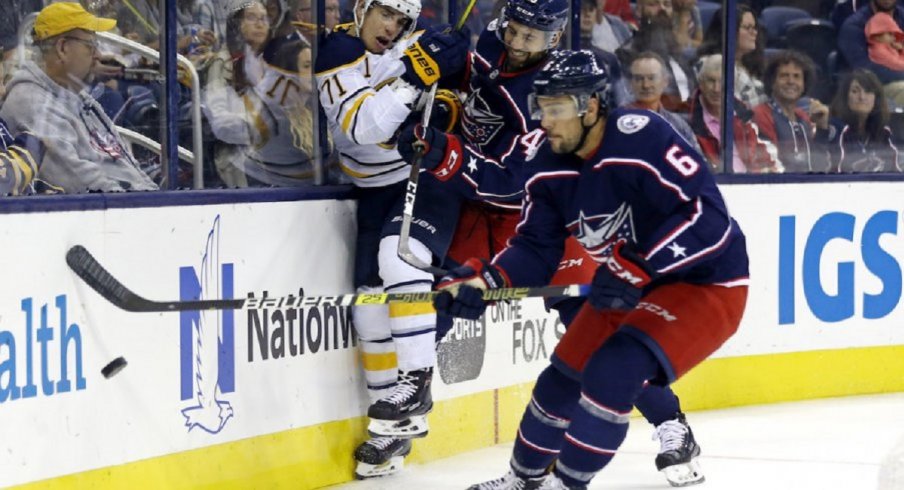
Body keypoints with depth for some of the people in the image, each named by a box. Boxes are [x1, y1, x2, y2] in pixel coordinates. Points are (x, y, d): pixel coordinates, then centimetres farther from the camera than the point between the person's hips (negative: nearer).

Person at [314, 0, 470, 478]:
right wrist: (412, 78, -35)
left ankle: (412, 394, -22)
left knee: (400, 257, -27)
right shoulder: (337, 56, -9)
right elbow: (363, 125, -25)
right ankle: (392, 426, 9)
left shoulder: (419, 45, -5)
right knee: (371, 298, -3)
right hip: (377, 189, 2)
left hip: (431, 178, -2)